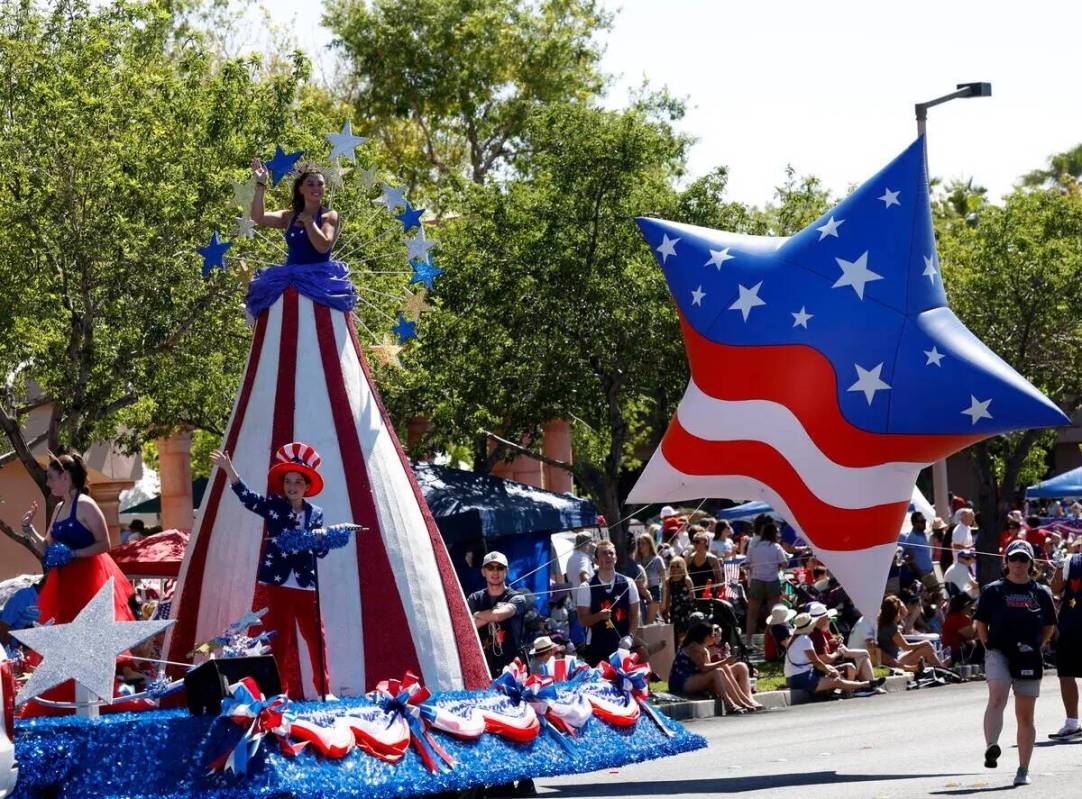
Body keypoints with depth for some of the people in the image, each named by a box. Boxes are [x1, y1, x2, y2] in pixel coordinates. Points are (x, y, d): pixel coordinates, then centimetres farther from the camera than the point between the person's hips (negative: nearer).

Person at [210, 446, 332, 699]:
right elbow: (248, 497, -17)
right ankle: (279, 692, 6)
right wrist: (229, 470, -31)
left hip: (305, 586, 2)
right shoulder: (273, 506, 1)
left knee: (316, 637, 6)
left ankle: (324, 690, 18)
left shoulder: (315, 513, 8)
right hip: (276, 583, -2)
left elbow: (322, 550, 6)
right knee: (278, 639, 1)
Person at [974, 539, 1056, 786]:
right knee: (997, 698, -27)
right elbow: (981, 622, 10)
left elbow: (1049, 626, 19)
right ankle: (991, 748, -41)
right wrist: (989, 645, -1)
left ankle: (1023, 770, 12)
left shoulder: (1041, 592, 11)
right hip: (999, 652, -2)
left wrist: (1038, 645, 6)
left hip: (1029, 658, 2)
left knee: (1025, 716, 6)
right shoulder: (993, 590, 7)